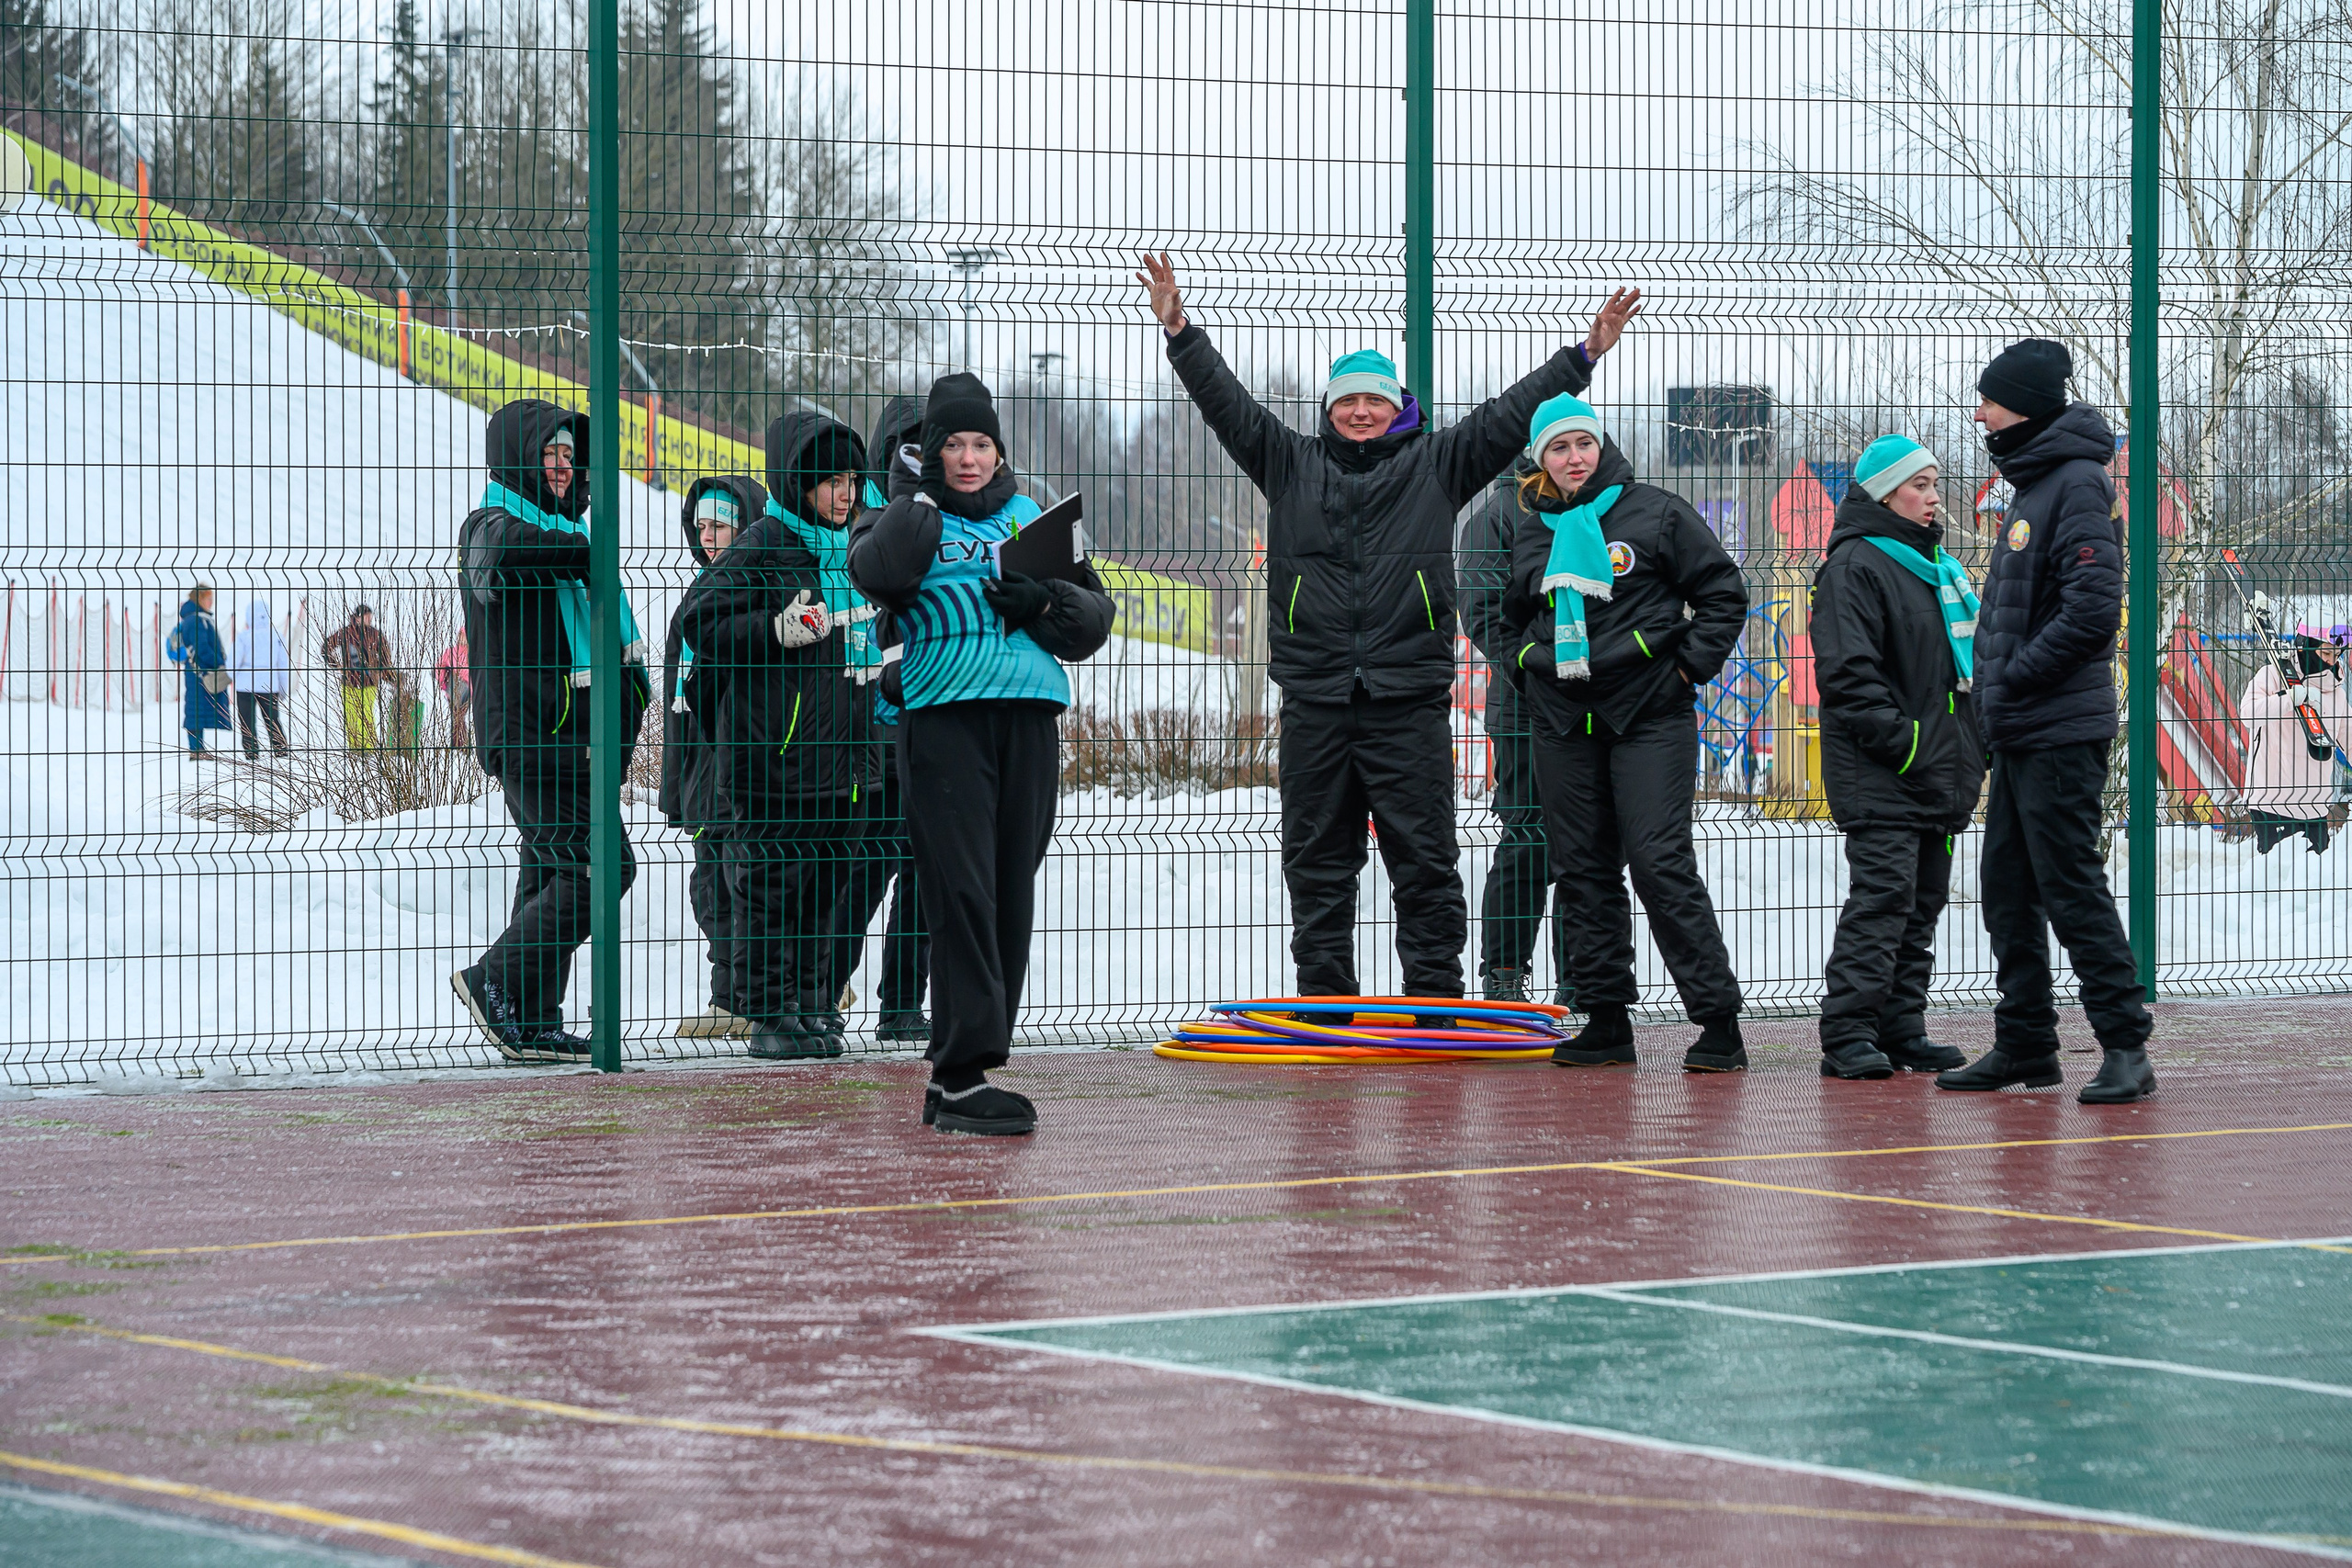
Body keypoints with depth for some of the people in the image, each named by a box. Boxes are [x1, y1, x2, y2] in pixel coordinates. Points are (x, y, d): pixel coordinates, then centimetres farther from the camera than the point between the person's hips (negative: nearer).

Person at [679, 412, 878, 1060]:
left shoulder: (844, 550, 16)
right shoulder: (761, 547, -8)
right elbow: (698, 625, -12)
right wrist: (777, 633, -21)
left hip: (837, 753, 8)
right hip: (772, 755, -8)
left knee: (824, 883, 10)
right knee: (771, 884, -5)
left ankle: (812, 1006, 17)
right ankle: (769, 1015, -1)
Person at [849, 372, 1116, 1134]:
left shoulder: (1032, 519, 19)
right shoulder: (910, 520, 8)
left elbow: (1095, 616, 16)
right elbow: (878, 572, -16)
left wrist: (1043, 603, -4)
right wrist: (924, 501, -5)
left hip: (1030, 715, 4)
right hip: (943, 717, -4)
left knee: (1012, 894, 3)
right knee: (961, 892, -12)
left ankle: (960, 1070, 9)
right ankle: (962, 1076, -15)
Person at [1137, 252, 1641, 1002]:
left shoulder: (1436, 464, 10)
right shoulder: (1291, 464, 14)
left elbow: (1510, 415, 8)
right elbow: (1227, 404, 9)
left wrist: (1583, 356, 1)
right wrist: (1181, 333, 0)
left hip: (1409, 697, -2)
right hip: (1314, 700, 2)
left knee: (1424, 856, -1)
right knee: (1316, 857, 6)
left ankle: (1435, 1002, 4)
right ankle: (1322, 1001, 13)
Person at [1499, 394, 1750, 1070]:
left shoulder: (1656, 513, -1)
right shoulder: (1531, 533, 12)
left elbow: (1723, 592, 2)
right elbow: (1512, 614, 28)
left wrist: (1690, 664, -5)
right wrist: (1525, 670, 13)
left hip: (1648, 716, -5)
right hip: (1562, 723, 5)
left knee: (1661, 864, -12)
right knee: (1583, 871, 5)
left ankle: (1719, 1021, -10)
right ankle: (1606, 1020, 11)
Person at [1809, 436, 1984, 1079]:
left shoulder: (1936, 564, 20)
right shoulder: (1854, 566, -8)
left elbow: (1965, 660, 28)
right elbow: (1847, 671, -16)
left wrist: (1974, 746, 16)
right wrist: (1898, 739, -20)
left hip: (1938, 770, 9)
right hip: (1880, 773, -9)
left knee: (1923, 900, 9)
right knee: (1882, 896, -14)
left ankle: (1902, 1030, 15)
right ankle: (1848, 1035, -13)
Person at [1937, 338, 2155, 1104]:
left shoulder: (2077, 486, -13)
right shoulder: (2029, 487, 17)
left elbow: (2092, 611, -22)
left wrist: (2012, 680, -16)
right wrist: (1995, 698, 13)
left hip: (2061, 734, -10)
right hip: (2019, 736, 10)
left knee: (2072, 889, -9)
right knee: (2010, 892, 12)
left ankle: (2126, 1046, -6)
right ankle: (2025, 1045, 19)